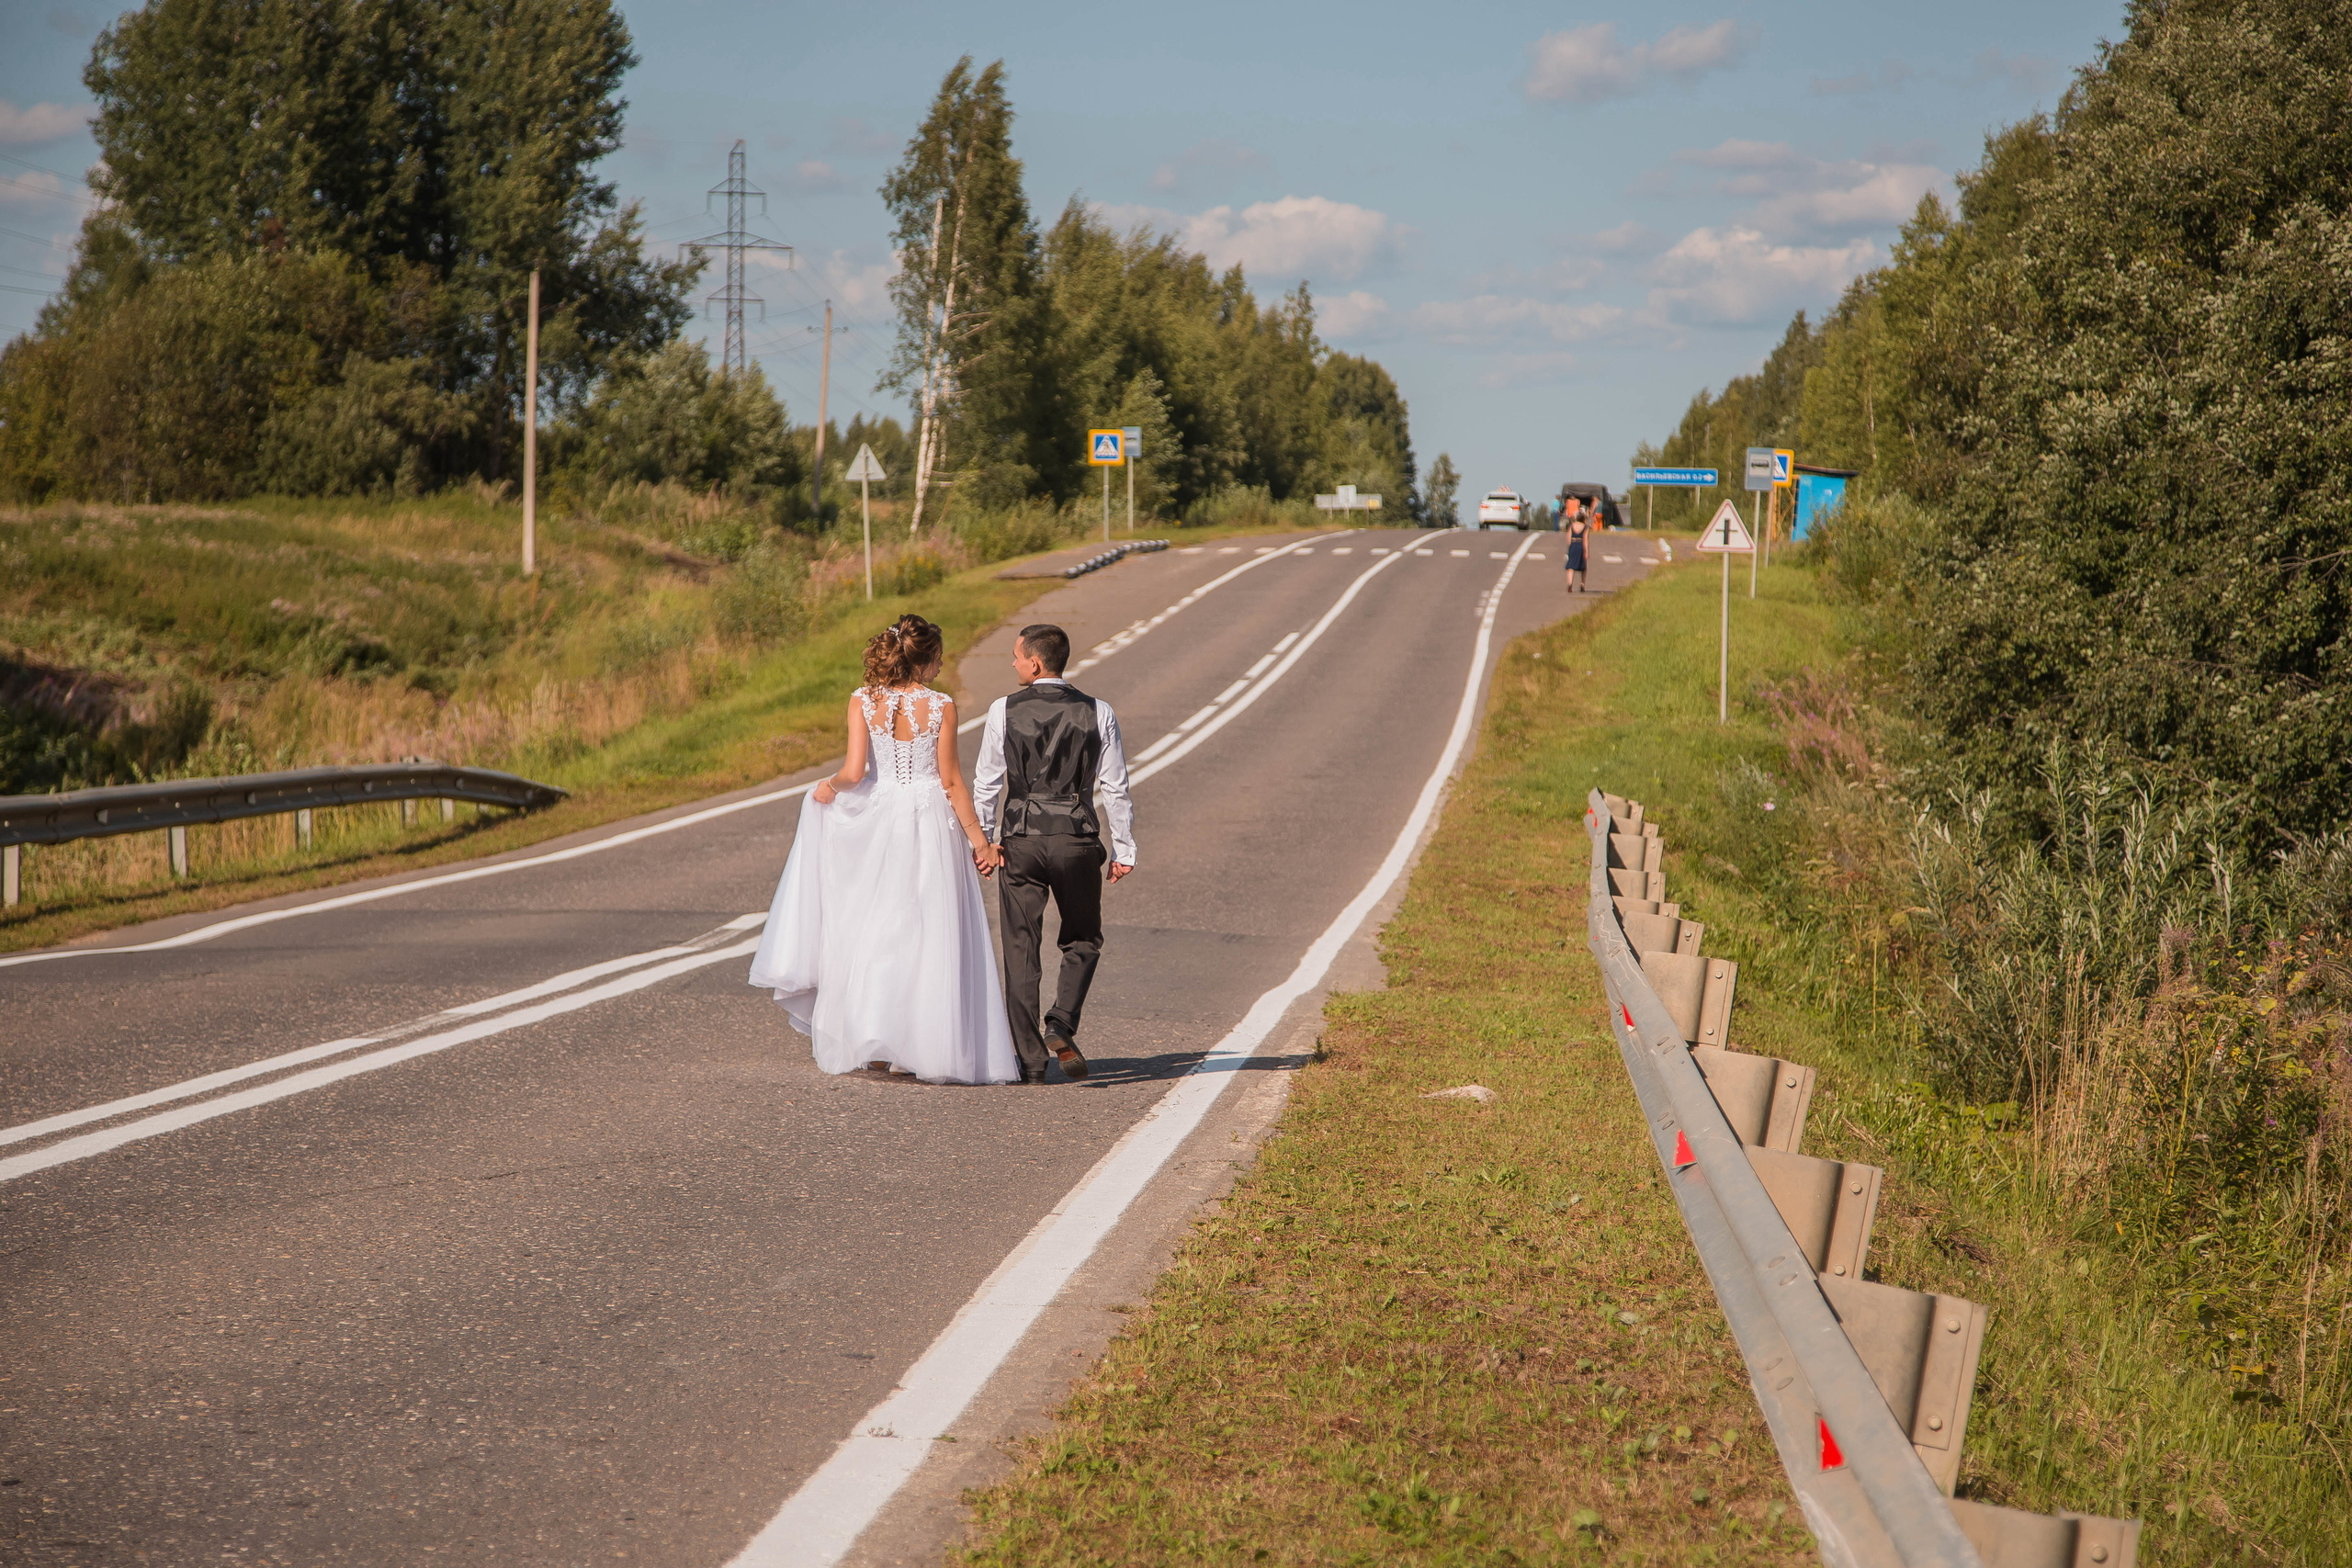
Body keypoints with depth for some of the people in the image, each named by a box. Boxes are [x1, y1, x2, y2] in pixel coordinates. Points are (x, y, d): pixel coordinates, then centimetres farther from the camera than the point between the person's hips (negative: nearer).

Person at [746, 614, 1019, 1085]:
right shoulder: (941, 706, -8)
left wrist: (830, 786, 10)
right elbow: (951, 780, -6)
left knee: (872, 929, 12)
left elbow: (854, 772, -12)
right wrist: (977, 836, 1)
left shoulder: (863, 701, -4)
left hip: (878, 820, 2)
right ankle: (929, 1044, 1)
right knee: (931, 937, 2)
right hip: (931, 821, -2)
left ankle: (870, 1041, 11)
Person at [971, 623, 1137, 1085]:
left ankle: (1030, 1060, 6)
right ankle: (1062, 1026, -5)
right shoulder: (1098, 713, 1)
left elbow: (986, 783, 0)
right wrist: (1123, 849, 8)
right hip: (1077, 839, 1)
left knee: (1021, 949, 6)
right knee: (1083, 941, 18)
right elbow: (1116, 788, 2)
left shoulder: (1004, 711, -3)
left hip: (1021, 840, -1)